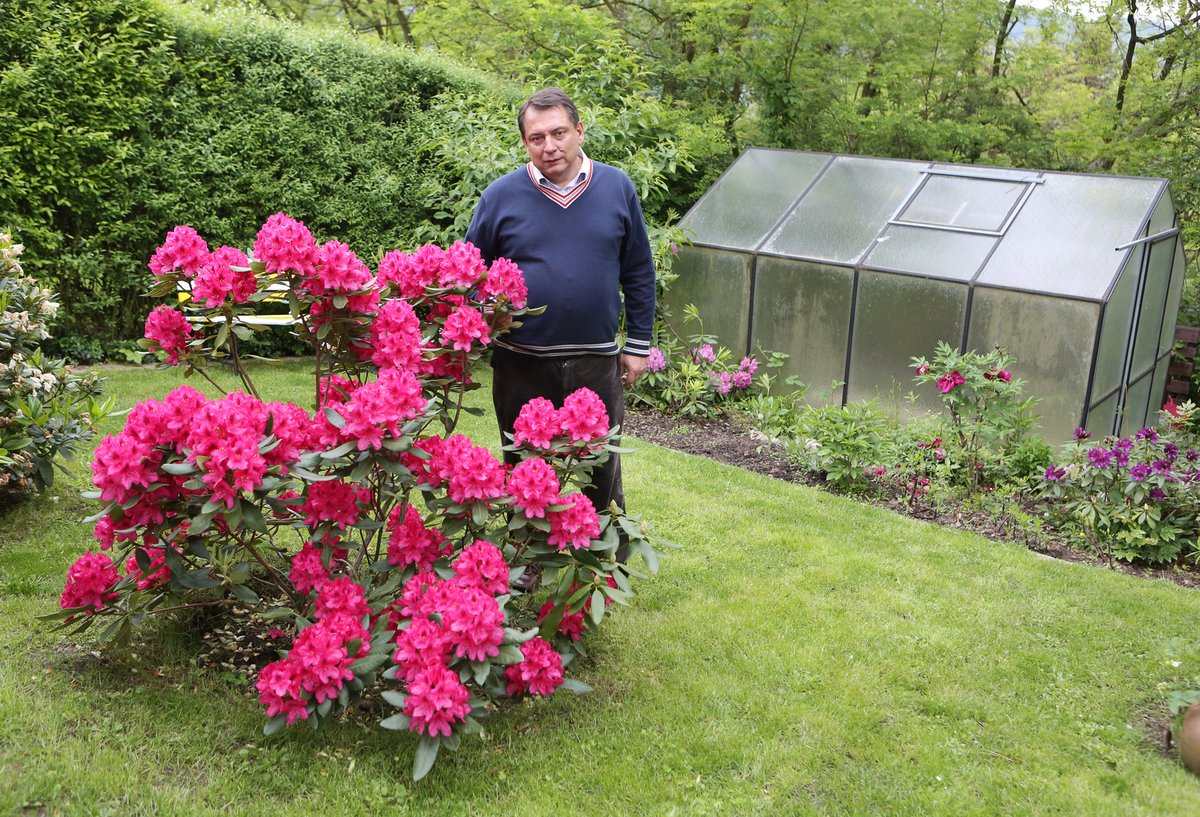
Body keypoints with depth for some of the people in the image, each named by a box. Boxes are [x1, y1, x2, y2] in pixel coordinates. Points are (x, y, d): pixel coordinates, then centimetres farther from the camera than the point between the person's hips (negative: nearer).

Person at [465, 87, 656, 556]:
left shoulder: (617, 188, 2)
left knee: (602, 473, 13)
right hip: (522, 366, 0)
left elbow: (638, 273, 9)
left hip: (597, 362, 1)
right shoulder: (501, 196, -2)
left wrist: (638, 345, 7)